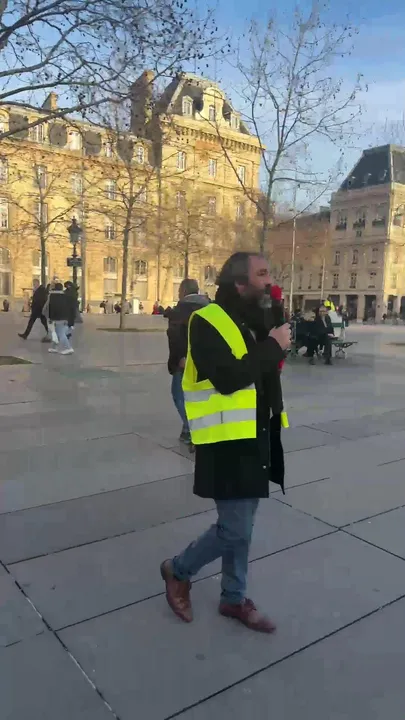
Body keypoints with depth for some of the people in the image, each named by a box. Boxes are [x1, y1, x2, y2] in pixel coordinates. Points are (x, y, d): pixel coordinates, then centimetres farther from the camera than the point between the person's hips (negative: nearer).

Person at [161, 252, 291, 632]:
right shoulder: (207, 322, -15)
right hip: (227, 440, -8)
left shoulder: (254, 320, 12)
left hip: (256, 437, 8)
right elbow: (228, 379, -26)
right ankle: (178, 570, 25)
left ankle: (234, 598, 35)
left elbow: (267, 369, 8)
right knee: (234, 529, -2)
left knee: (241, 527, 18)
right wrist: (272, 347, -17)